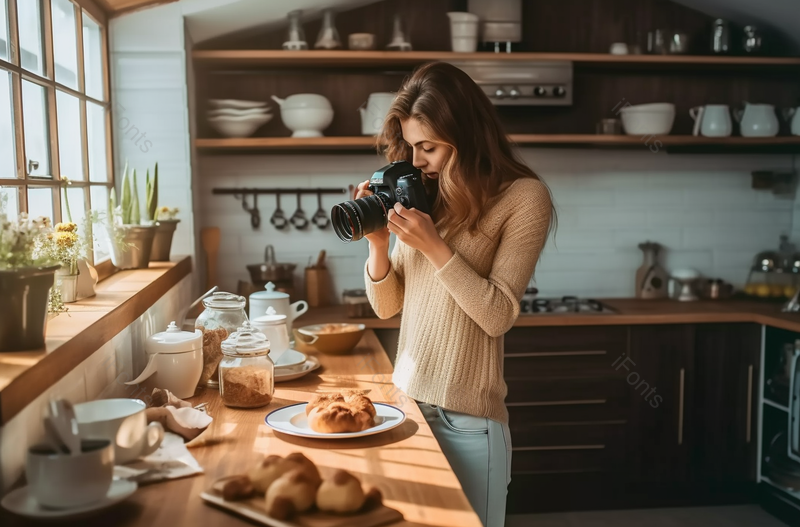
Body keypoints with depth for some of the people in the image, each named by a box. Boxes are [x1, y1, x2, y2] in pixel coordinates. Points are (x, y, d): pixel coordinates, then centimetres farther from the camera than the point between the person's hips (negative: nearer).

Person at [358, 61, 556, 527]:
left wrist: (434, 245, -18)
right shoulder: (425, 196, 6)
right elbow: (387, 306, 8)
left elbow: (498, 315, -13)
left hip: (467, 418, -5)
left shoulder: (524, 196, -8)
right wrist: (378, 241, -8)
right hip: (406, 401, 5)